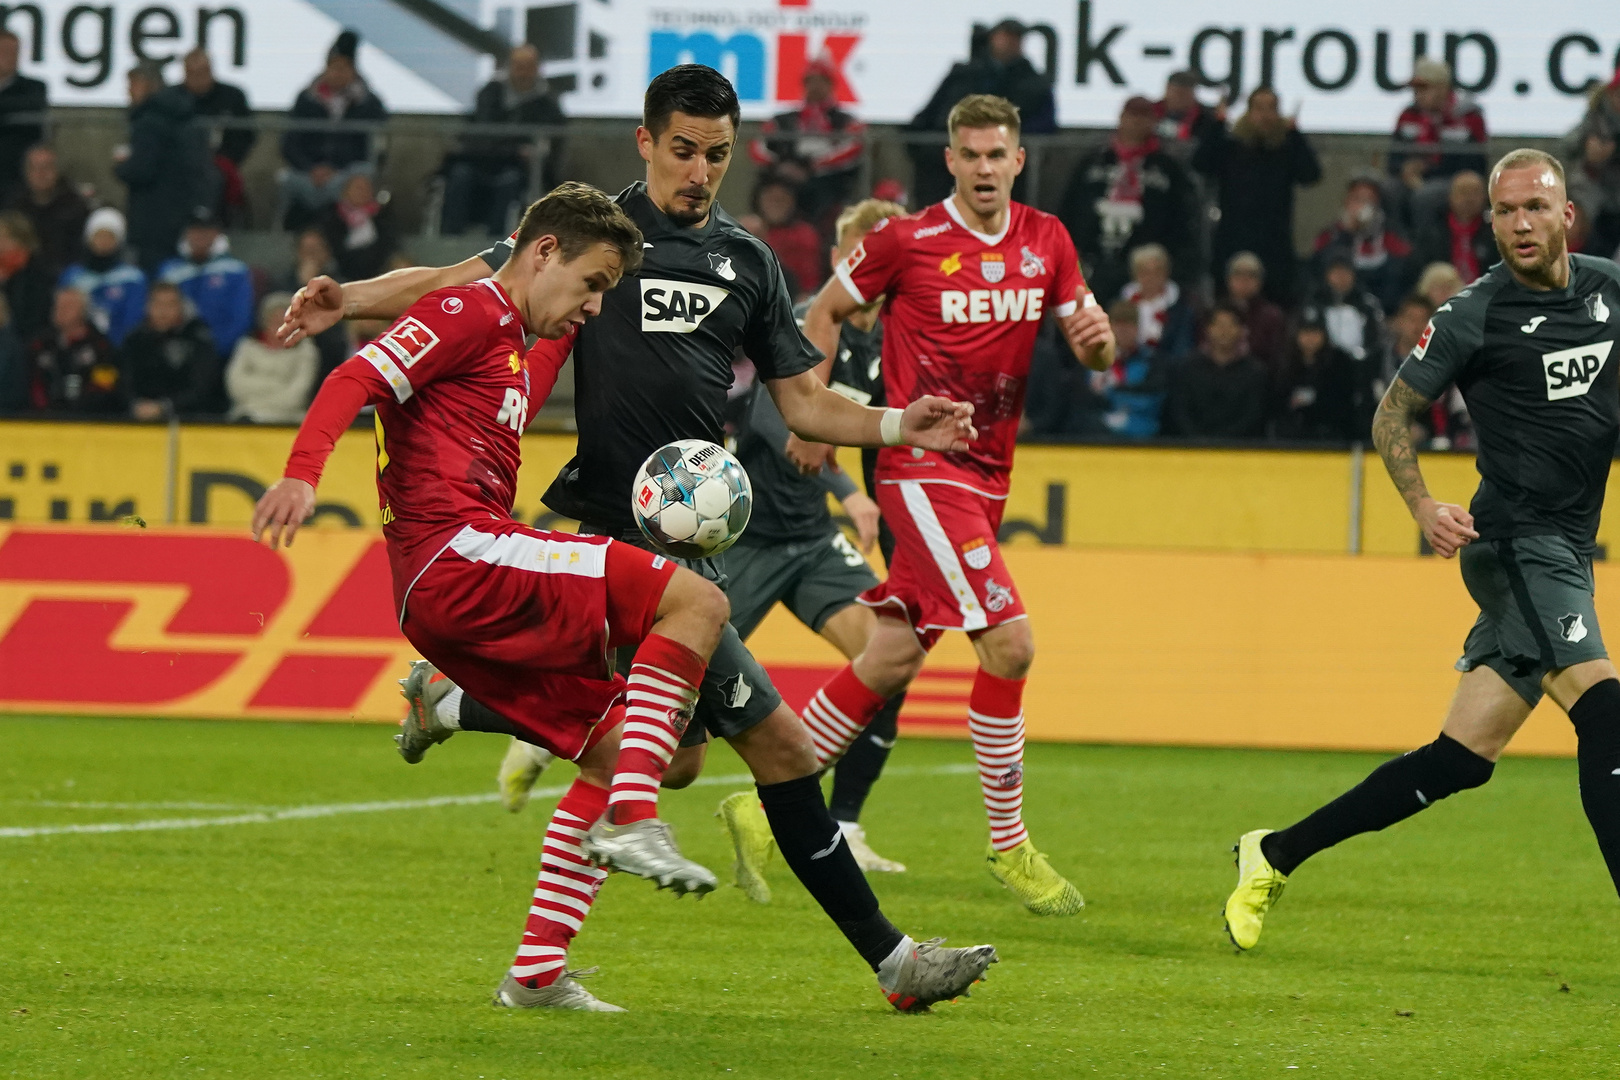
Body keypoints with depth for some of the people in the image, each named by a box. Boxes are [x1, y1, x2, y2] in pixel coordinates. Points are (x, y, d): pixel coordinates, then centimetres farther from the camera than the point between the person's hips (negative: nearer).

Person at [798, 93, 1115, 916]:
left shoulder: (1046, 241, 7)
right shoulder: (906, 243, -7)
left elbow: (1087, 352, 11)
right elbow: (824, 313, 5)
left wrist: (1098, 338, -12)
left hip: (987, 475, 6)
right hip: (921, 468, -6)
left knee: (891, 660, 9)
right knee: (1009, 639, -17)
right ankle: (1008, 845, -8)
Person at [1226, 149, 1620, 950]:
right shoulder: (1475, 317, -8)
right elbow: (1393, 413, 1)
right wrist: (1423, 507, -12)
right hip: (1516, 541, -7)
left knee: (1464, 756, 5)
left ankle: (1274, 855, 14)